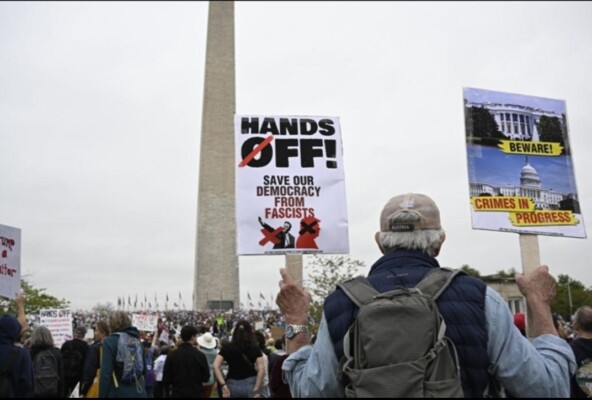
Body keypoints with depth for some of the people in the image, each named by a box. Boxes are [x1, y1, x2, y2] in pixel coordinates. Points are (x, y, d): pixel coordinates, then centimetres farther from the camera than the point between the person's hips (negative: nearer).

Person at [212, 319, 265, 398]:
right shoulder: (254, 348, 0)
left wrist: (223, 385, -9)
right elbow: (261, 369, -11)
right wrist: (256, 389, -9)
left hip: (232, 385, 1)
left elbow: (215, 366, -7)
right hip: (250, 384, -1)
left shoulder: (227, 347, 4)